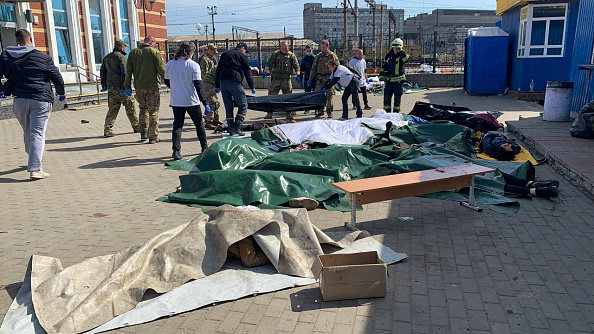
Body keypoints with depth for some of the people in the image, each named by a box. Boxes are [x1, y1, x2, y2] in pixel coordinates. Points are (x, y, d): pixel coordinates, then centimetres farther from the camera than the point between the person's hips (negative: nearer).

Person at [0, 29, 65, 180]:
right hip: (41, 100, -3)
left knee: (27, 132, 19)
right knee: (37, 134, -6)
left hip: (19, 100, 3)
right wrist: (61, 93, 18)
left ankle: (33, 161, 37)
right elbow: (57, 78, 2)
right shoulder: (43, 58, 0)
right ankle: (35, 169, -14)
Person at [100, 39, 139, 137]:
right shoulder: (121, 57, -9)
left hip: (111, 87, 7)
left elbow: (103, 71, 18)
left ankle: (107, 130, -2)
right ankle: (136, 127, 17)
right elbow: (124, 72, -18)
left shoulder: (107, 57, 16)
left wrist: (104, 85, 21)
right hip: (120, 87, -7)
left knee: (113, 109, 7)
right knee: (130, 107, 7)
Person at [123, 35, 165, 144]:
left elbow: (128, 71, 9)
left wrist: (127, 87, 12)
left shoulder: (133, 52, 9)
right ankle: (153, 137, 6)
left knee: (143, 108, 21)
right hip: (152, 86, -5)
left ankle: (143, 133, 15)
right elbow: (162, 70, -10)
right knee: (153, 112, 3)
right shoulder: (154, 52, -6)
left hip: (139, 87, 5)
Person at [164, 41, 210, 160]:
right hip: (192, 101, -3)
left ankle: (176, 150, -4)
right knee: (199, 124, 14)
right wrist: (205, 103, -14)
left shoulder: (169, 65, 1)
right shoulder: (194, 65, -10)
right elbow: (198, 85, -15)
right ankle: (204, 148, 23)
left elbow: (167, 82, 14)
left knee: (177, 125, 8)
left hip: (176, 101, 3)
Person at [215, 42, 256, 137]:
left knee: (228, 107, 10)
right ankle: (237, 127, -12)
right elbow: (247, 72, 4)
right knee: (243, 105, 1)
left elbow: (218, 70, 20)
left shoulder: (224, 54, 23)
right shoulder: (241, 55, 7)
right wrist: (252, 87, 7)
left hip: (223, 82, 6)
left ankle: (231, 130, 8)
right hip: (234, 82, -6)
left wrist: (217, 86, 20)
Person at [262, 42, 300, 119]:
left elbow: (296, 65, 2)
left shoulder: (291, 56, 8)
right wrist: (266, 71, -13)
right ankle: (269, 113, 3)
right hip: (276, 78, 0)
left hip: (286, 79, 0)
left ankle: (288, 114, 13)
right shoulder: (275, 54, 9)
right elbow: (268, 63, 2)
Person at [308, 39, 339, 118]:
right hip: (319, 79, 3)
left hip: (329, 79, -3)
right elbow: (314, 68, 14)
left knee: (329, 96, 0)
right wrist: (311, 78, 10)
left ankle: (329, 112, 11)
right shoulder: (318, 56, 11)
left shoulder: (333, 56, 2)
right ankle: (320, 111, 7)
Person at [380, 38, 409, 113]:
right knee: (387, 96, 5)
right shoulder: (388, 55, 10)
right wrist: (381, 75, 13)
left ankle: (396, 112, 13)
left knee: (397, 97, 4)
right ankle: (387, 112, 14)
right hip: (389, 79, 4)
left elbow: (406, 59, -29)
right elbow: (385, 66, 18)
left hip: (398, 80, -4)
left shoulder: (402, 55, -4)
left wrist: (401, 51, -24)